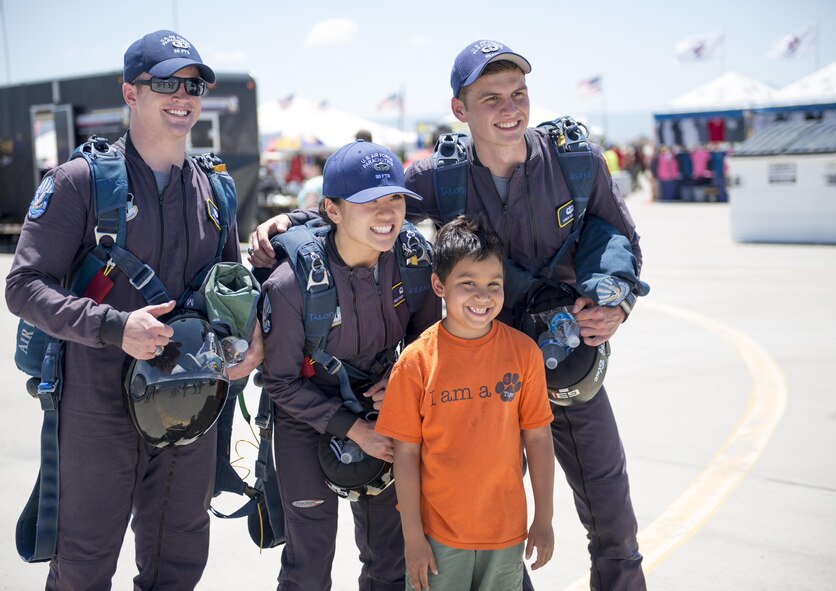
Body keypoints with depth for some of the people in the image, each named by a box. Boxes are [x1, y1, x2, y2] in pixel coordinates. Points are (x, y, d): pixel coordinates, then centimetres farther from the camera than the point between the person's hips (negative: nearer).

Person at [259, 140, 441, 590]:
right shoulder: (292, 284, -27)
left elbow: (425, 336, 4)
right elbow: (281, 383, -15)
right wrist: (352, 428, -18)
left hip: (381, 412, 4)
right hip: (307, 423, -4)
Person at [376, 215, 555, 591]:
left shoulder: (523, 351, -7)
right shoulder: (417, 362, -11)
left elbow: (538, 437, 0)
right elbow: (406, 453, -7)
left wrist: (544, 519, 3)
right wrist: (412, 537, -5)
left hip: (506, 530, 2)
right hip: (438, 532, -2)